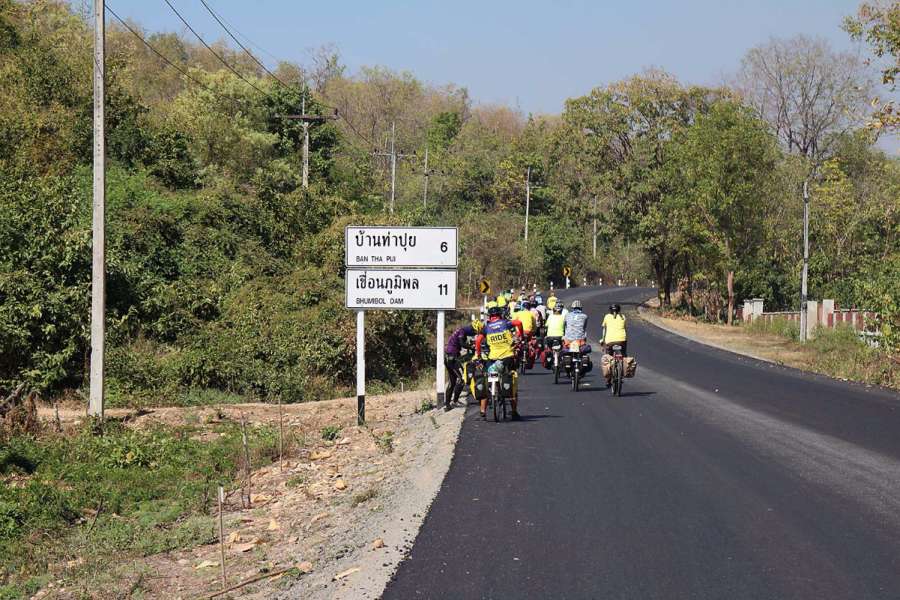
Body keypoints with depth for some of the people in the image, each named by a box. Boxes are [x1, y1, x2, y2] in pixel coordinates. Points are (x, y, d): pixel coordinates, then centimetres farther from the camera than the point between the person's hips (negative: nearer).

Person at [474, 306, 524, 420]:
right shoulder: (505, 323, 5)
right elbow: (518, 322, -12)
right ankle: (514, 411, 8)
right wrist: (521, 334, 4)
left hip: (493, 358, 0)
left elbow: (478, 340, -5)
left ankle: (483, 411, 1)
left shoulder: (487, 327, 8)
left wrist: (478, 353, 6)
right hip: (508, 356, 0)